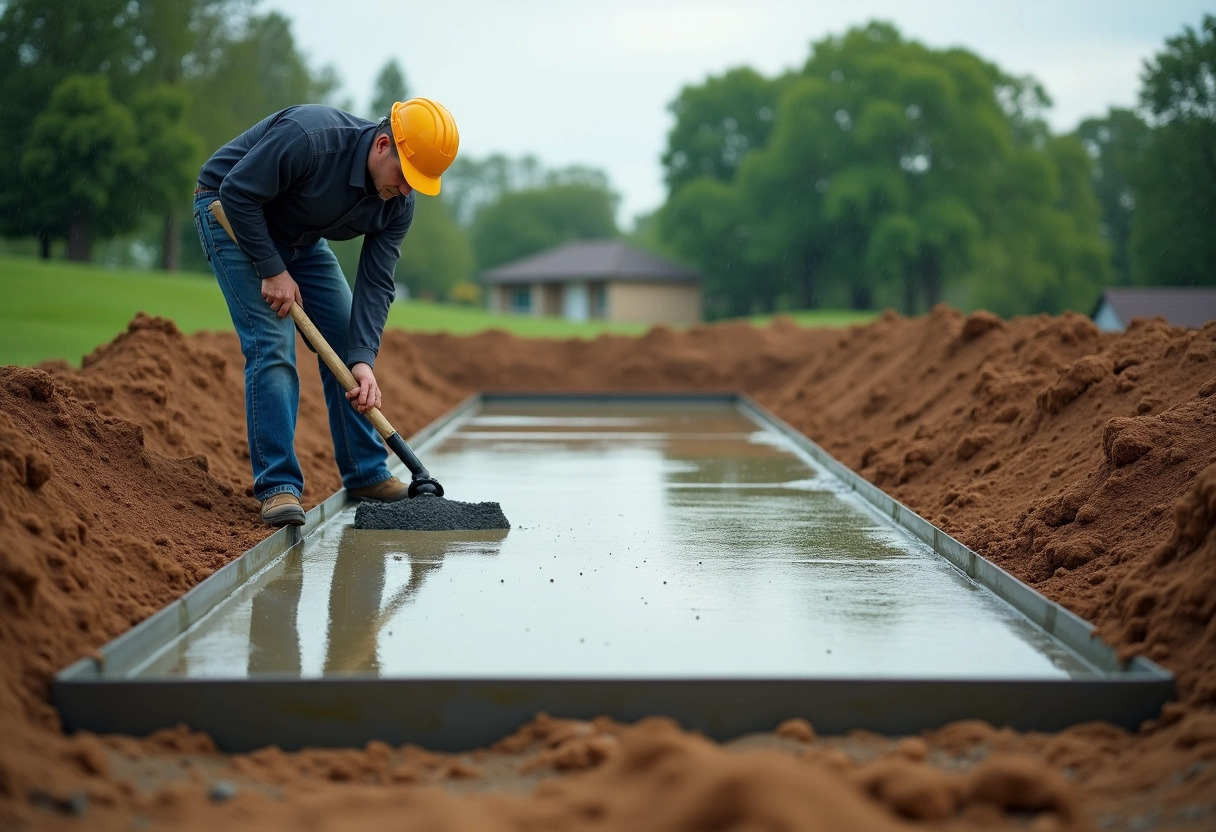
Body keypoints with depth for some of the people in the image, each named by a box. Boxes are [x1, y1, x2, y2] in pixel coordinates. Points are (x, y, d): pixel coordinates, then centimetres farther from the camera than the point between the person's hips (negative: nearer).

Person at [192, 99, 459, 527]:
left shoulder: (398, 204, -14)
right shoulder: (311, 138, -36)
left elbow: (376, 281, -14)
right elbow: (237, 192, -30)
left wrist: (363, 359, -25)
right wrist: (272, 270, -27)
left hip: (298, 235, 7)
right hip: (231, 214, -7)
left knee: (346, 342, 2)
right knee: (272, 345, -18)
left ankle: (366, 473, 12)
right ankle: (277, 485, -15)